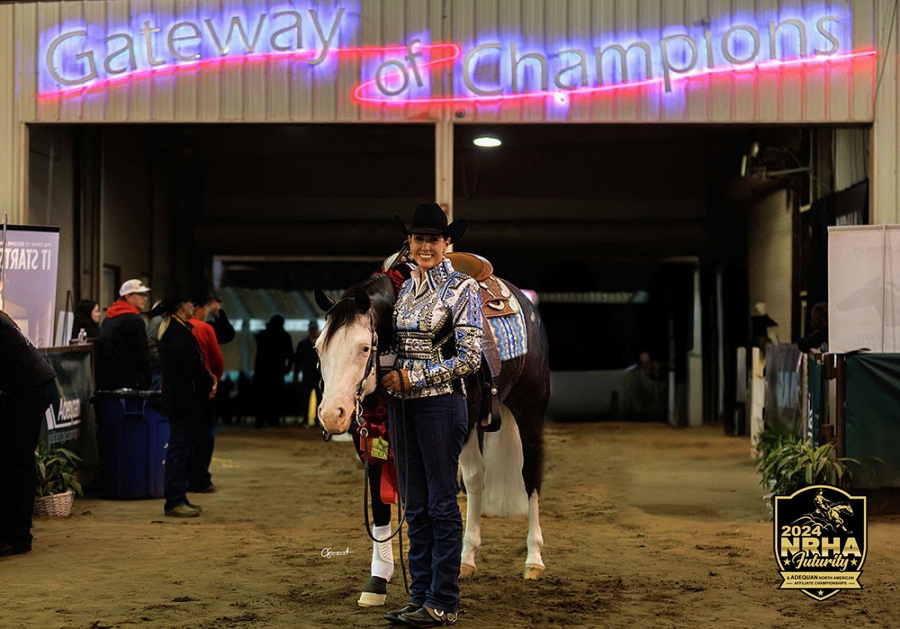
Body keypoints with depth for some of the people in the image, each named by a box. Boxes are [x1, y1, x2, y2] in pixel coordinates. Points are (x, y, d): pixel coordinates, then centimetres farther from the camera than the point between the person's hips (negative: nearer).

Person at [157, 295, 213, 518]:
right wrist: (208, 383, -6)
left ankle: (178, 499, 21)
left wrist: (207, 382, 4)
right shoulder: (177, 332, -17)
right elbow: (192, 366, -22)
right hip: (182, 399, -11)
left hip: (181, 399, 11)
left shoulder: (178, 329, 16)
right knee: (178, 448, -7)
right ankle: (175, 502, -5)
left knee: (179, 449, 14)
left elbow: (194, 362, 17)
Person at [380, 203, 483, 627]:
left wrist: (413, 377, -15)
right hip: (401, 404, 6)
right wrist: (389, 378, 4)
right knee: (415, 505, 10)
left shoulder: (462, 288, -6)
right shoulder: (404, 288, 13)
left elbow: (469, 358, -12)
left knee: (442, 504, -1)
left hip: (440, 402, -6)